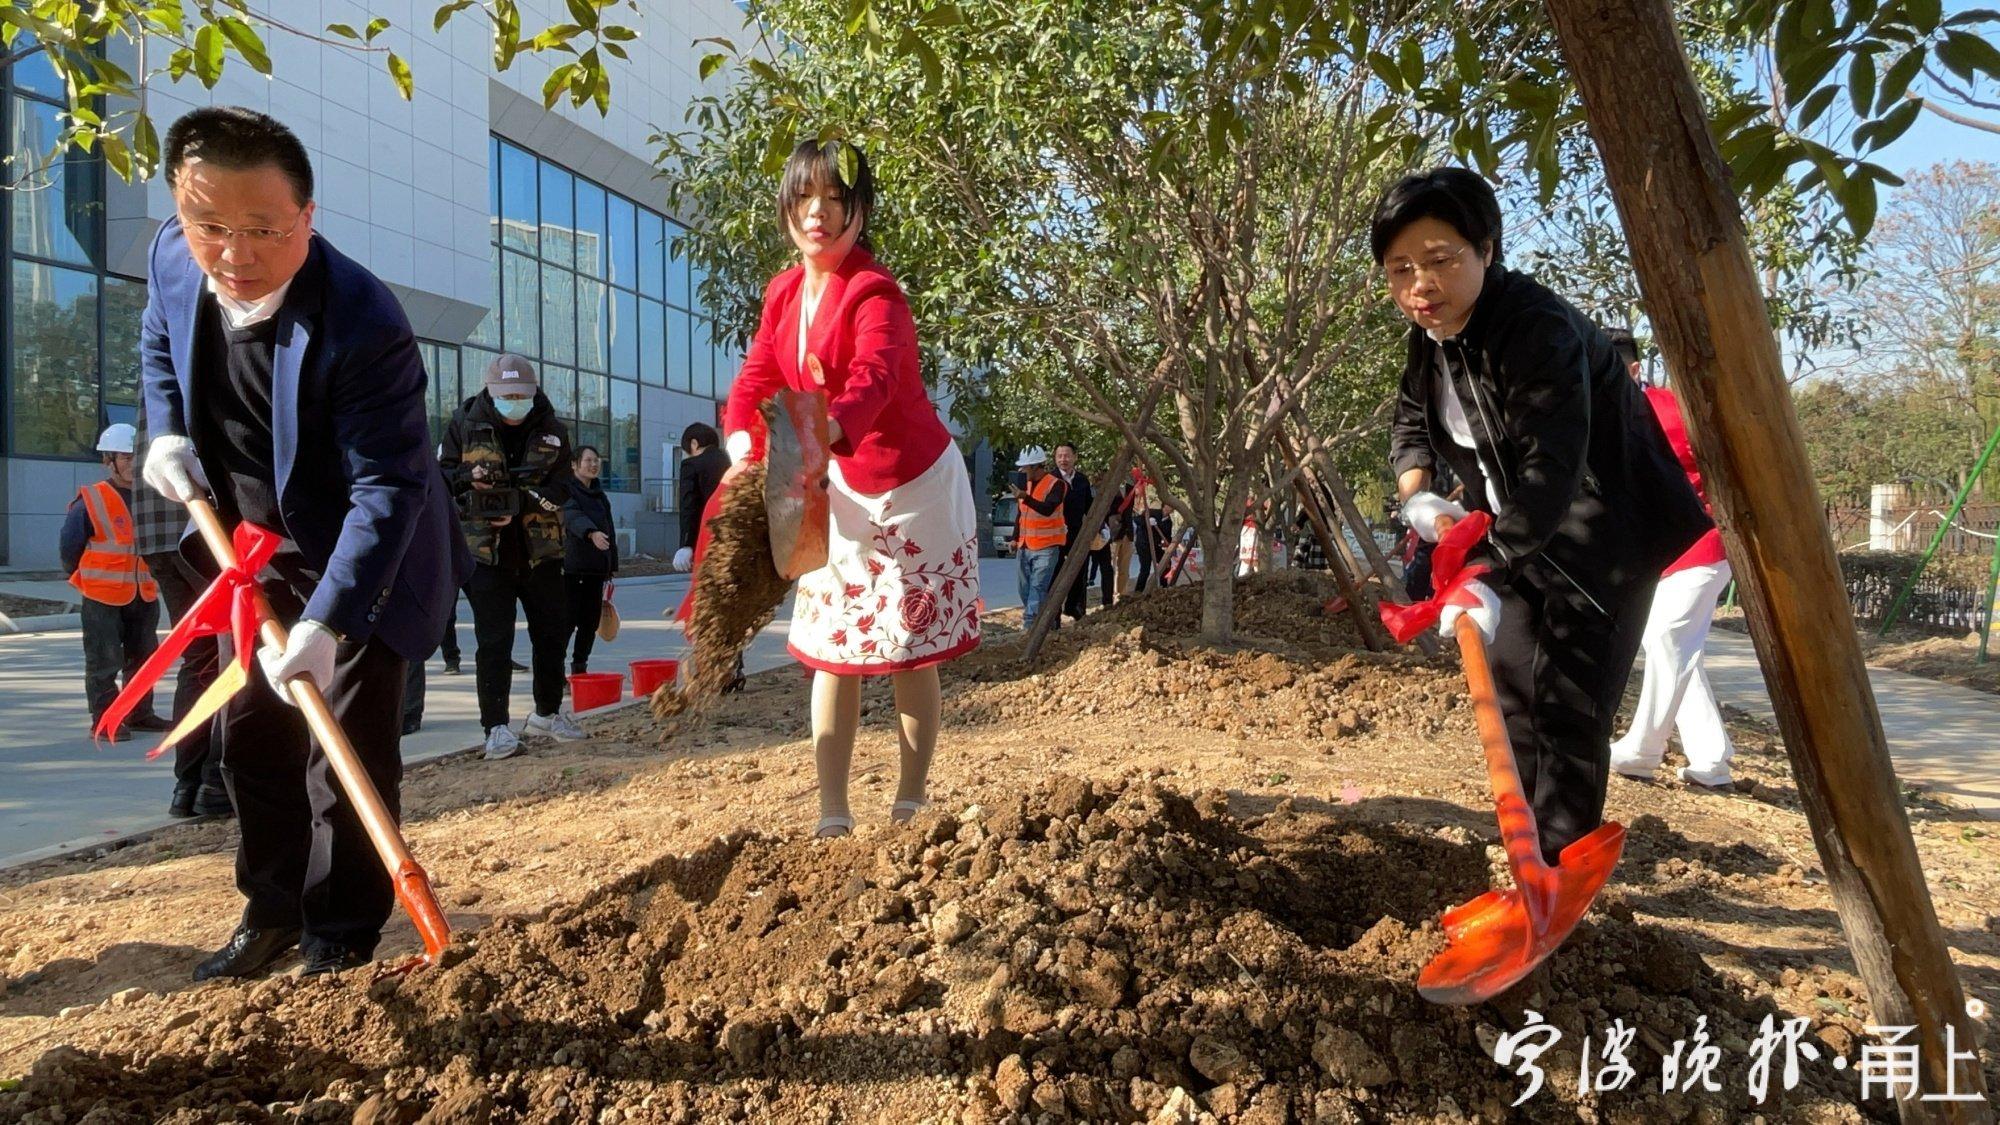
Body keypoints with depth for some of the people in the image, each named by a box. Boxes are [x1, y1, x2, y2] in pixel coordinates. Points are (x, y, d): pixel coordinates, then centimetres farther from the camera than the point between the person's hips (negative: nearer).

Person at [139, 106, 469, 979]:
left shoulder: (363, 322, -33)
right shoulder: (173, 259, -12)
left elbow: (388, 487, -33)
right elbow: (158, 346, 14)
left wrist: (325, 622, -40)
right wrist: (166, 431, -4)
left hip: (364, 559, -6)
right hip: (255, 548, 7)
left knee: (348, 751, -3)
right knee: (251, 737, 14)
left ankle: (340, 944, 14)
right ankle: (272, 911, 33)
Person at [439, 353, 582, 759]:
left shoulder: (553, 431, 1)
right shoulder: (465, 424, -1)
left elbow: (561, 487, -4)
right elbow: (442, 473, 6)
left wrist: (521, 503, -22)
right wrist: (468, 477, -17)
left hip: (541, 551, 3)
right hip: (486, 551, -3)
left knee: (553, 632, 12)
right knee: (493, 642, -5)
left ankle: (547, 714, 29)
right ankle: (496, 727, 1)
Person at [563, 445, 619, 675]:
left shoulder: (599, 494, 20)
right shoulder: (567, 491, -4)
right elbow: (573, 517, -24)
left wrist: (612, 568, 20)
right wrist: (591, 533, -44)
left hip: (596, 569, 7)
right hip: (571, 567, -7)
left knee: (591, 622, 7)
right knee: (568, 620, -10)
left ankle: (580, 669, 17)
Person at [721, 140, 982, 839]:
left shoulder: (874, 293, -21)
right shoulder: (783, 292, 3)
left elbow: (874, 377, -40)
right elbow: (757, 375, -3)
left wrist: (825, 431, -61)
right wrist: (743, 443, -26)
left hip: (910, 486, -7)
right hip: (838, 491, 7)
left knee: (909, 653, 4)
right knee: (833, 651, 6)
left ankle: (909, 804, 20)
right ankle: (832, 816, 14)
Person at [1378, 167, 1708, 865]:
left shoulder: (1538, 328, -30)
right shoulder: (1431, 332, -2)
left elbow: (1551, 467, -39)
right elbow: (1410, 420, 13)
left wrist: (1489, 576, -48)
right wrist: (1415, 496, -7)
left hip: (1602, 532, -9)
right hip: (1521, 534, 9)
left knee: (1566, 701, -12)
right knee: (1511, 679, 15)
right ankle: (1533, 850, 31)